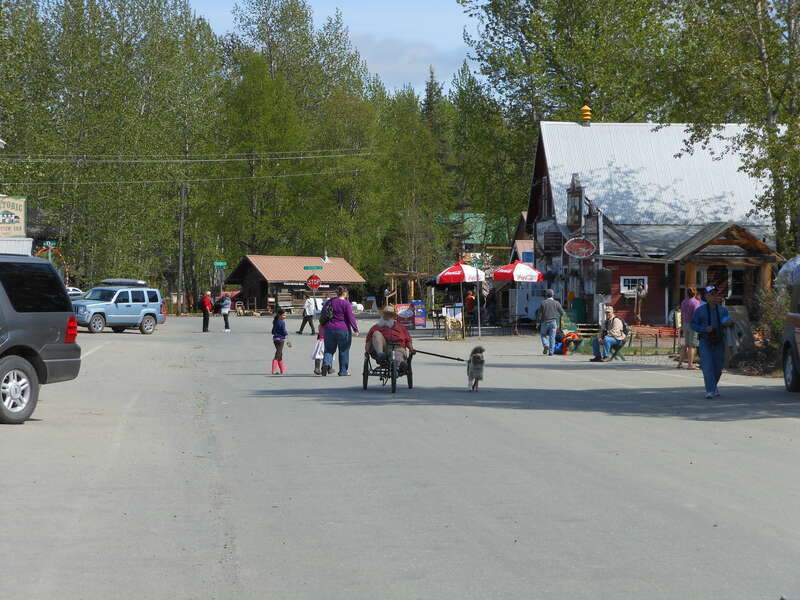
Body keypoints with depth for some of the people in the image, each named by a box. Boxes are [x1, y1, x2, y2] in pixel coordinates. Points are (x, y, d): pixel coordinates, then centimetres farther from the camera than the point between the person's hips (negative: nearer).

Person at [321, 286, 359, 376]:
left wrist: (322, 325, 26)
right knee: (344, 351, 8)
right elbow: (350, 317, -12)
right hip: (343, 330, -4)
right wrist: (356, 329, -6)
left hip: (329, 329, 4)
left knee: (329, 349, 12)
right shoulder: (346, 303, -9)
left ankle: (326, 363, -15)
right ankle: (343, 371, 11)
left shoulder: (329, 302, 7)